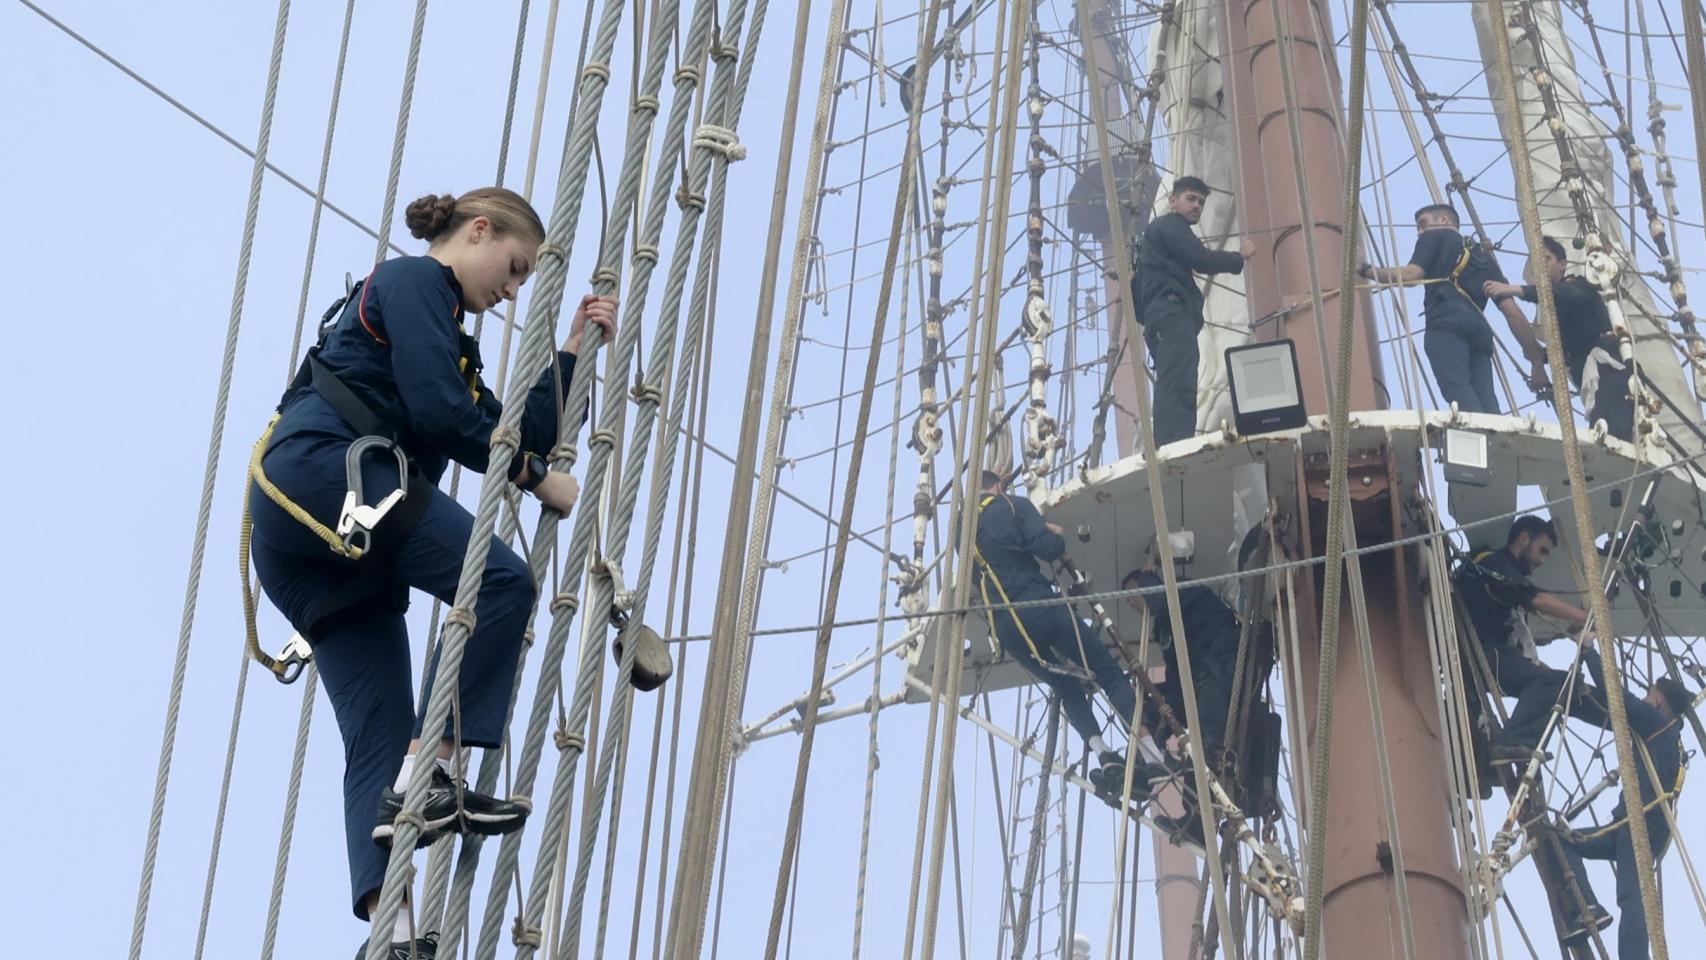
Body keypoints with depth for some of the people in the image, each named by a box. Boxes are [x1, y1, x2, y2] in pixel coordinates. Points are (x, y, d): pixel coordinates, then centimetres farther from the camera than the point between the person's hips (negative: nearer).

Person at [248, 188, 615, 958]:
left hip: (307, 553, 10)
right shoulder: (414, 281, 5)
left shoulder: (450, 338, 33)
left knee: (378, 738, -5)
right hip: (325, 468, -9)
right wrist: (539, 478, -2)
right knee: (499, 580, -20)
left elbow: (515, 441, 26)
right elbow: (438, 411, -10)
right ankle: (425, 780, -26)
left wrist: (571, 351, 26)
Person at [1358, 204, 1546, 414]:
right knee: (1486, 403, -8)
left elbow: (1410, 275, 3)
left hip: (1447, 325, -5)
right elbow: (1512, 312, 25)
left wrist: (1366, 270, 14)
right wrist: (1537, 360, 22)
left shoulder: (1436, 237, 23)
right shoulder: (1484, 255, 37)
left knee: (1457, 390, -23)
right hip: (1479, 330, 6)